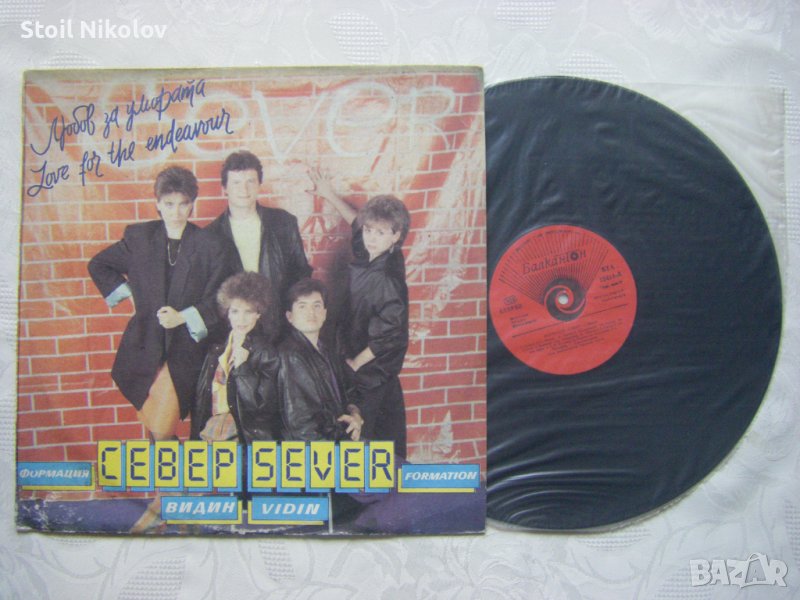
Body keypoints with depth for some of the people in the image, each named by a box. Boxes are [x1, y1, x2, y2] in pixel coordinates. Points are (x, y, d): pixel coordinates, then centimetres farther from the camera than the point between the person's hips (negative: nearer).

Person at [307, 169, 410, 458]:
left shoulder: (388, 280, -28)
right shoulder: (366, 255, -6)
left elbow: (388, 338, -23)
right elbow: (358, 221, 16)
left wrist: (355, 363, -12)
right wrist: (331, 195, 15)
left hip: (371, 372, -8)